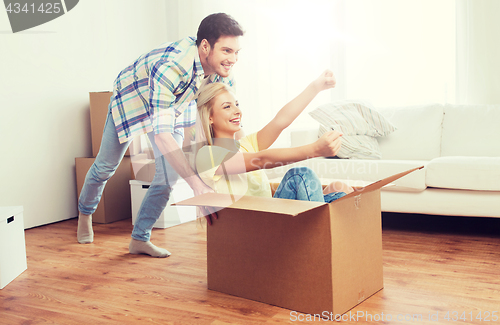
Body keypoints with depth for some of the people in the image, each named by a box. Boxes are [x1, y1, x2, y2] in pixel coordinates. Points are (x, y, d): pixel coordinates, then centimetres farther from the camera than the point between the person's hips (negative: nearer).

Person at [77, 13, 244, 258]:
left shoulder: (223, 74, -26)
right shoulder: (170, 67, -47)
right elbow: (162, 135, -51)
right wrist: (195, 182, -59)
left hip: (172, 106, 5)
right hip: (131, 100, -5)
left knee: (169, 175, -5)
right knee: (105, 167, 11)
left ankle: (139, 239, 12)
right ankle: (85, 213, 42)